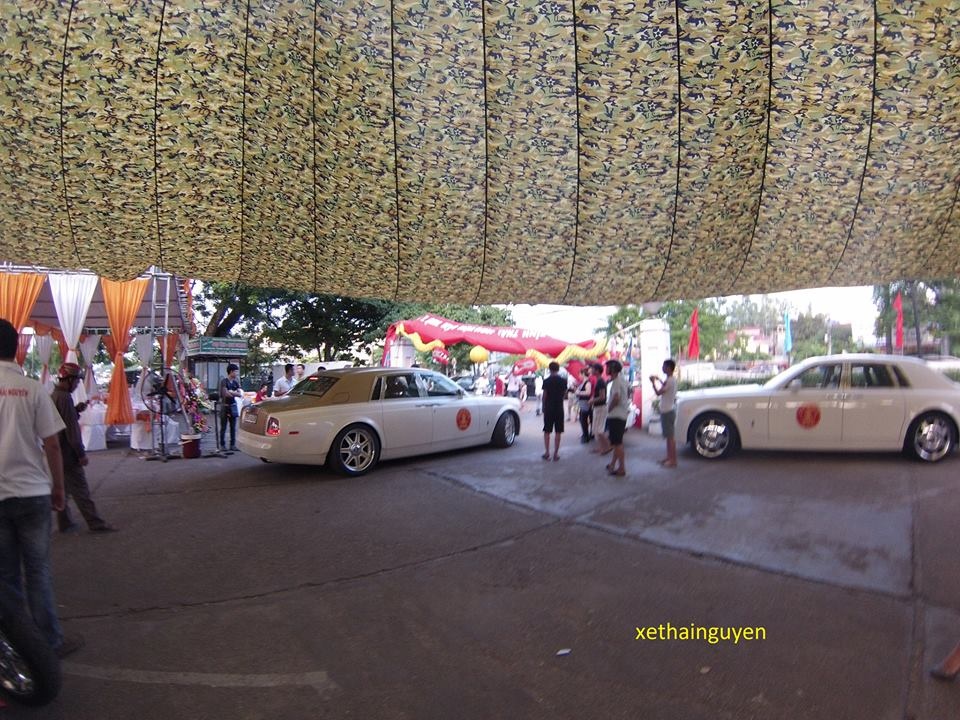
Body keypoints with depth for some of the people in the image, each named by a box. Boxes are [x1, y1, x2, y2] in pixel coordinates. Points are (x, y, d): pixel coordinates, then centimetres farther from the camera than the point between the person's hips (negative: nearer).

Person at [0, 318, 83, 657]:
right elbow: (51, 444, -7)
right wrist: (58, 488, 4)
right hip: (31, 492, -2)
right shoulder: (32, 389, -7)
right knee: (37, 571, 8)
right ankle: (50, 641, 15)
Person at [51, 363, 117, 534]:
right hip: (68, 453, -10)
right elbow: (71, 429, -20)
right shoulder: (65, 398, -18)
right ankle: (96, 524, -4)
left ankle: (64, 523, 21)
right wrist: (81, 453, -17)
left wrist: (76, 410, 6)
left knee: (62, 488, 14)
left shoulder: (53, 396, 12)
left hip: (56, 452, 10)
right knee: (81, 490, -7)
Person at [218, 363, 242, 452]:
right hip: (225, 405, -5)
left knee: (233, 427, 5)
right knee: (223, 427, 1)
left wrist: (231, 392, -11)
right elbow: (226, 394, -16)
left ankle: (233, 445, 10)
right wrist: (235, 393, -4)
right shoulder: (224, 381, -6)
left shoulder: (236, 382, 10)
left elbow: (240, 394, 1)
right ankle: (223, 445, 7)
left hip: (233, 405, 5)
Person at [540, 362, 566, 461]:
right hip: (559, 408, 1)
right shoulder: (563, 381, -2)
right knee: (558, 432, 5)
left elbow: (544, 395, -4)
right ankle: (556, 453, 5)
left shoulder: (546, 381, -7)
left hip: (548, 408, -1)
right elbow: (564, 393, 8)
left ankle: (547, 453, 6)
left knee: (547, 431, 8)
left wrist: (543, 407, 8)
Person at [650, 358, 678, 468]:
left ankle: (673, 460, -1)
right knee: (668, 435, 16)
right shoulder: (672, 379, 10)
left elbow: (658, 393, -21)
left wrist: (653, 382, -8)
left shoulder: (669, 380, -20)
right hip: (668, 410, 10)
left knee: (670, 436, -5)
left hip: (667, 411, -10)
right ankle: (669, 457, 25)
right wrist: (659, 380, 24)